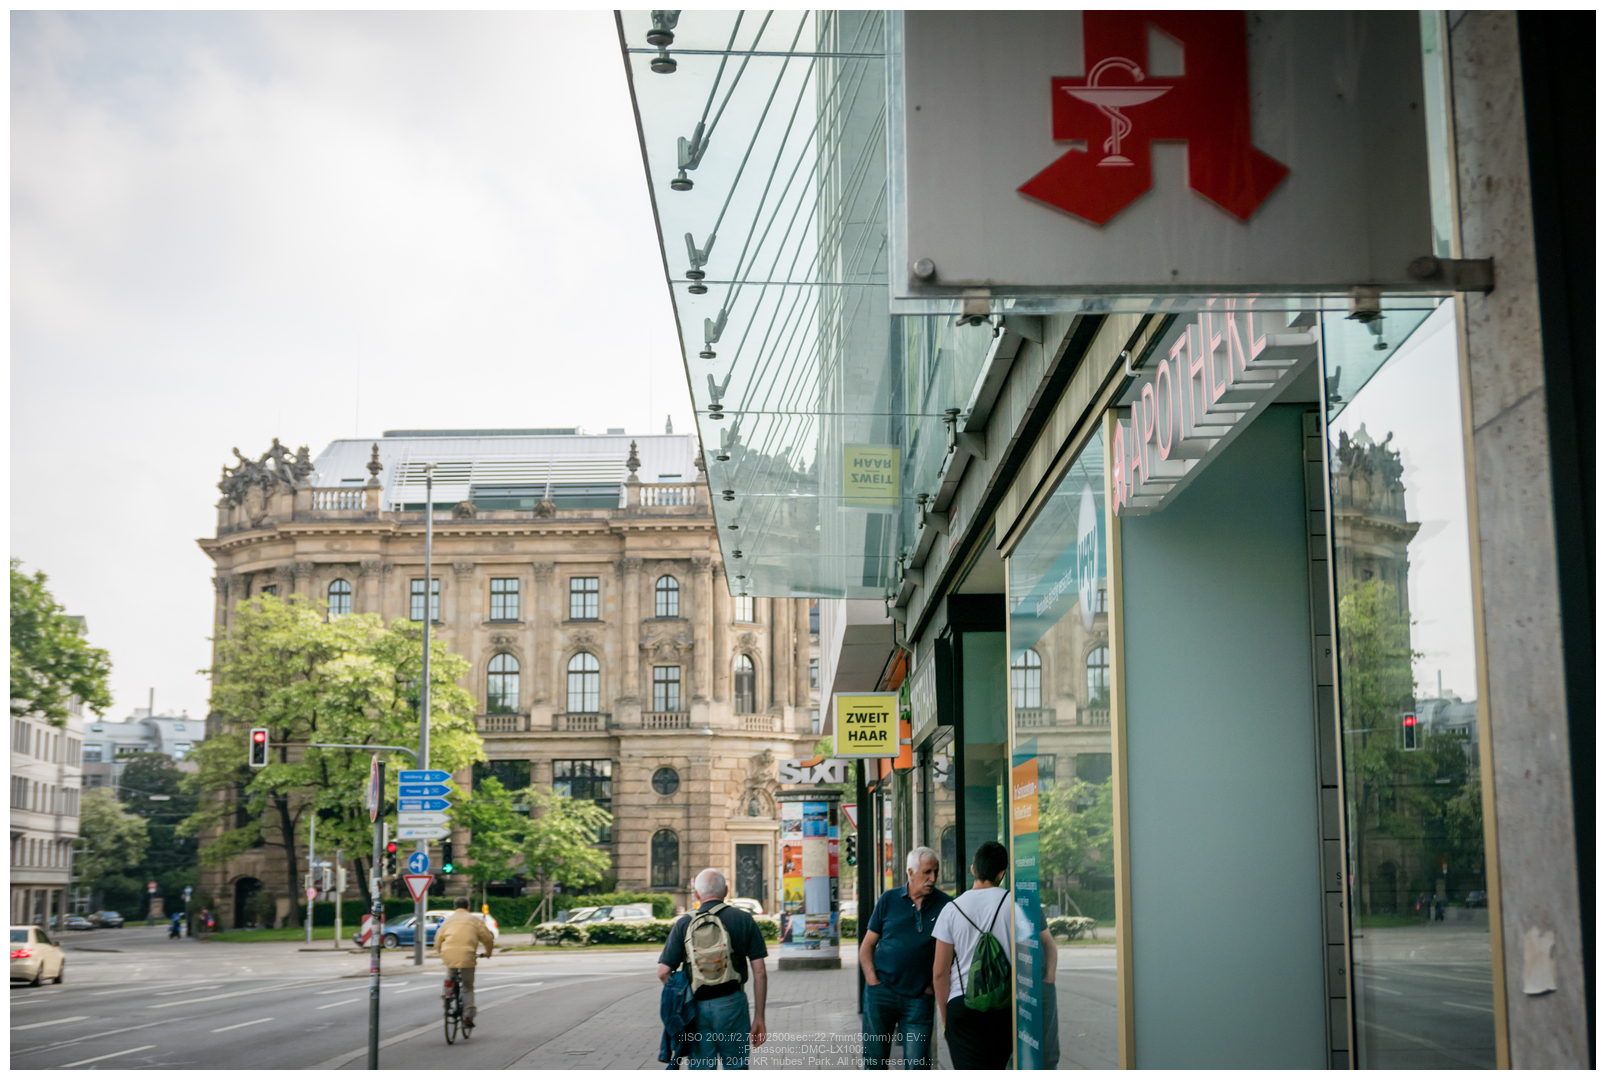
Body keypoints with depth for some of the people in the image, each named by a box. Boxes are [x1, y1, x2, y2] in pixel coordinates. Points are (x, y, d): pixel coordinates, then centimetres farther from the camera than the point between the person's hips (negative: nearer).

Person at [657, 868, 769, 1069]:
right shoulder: (743, 920, 3)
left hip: (697, 1007, 1)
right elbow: (760, 973, 1)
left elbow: (664, 972, -1)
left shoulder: (684, 923, 3)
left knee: (700, 1071, 7)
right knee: (735, 1068, 8)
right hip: (732, 1003, 0)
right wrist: (759, 1018, 6)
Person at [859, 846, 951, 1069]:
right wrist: (872, 980, -3)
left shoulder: (945, 905, 1)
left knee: (917, 1065, -3)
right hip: (882, 992, 1)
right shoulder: (889, 900, 5)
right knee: (875, 1058, 5)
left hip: (919, 997, -1)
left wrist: (934, 985, -2)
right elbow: (867, 946, 10)